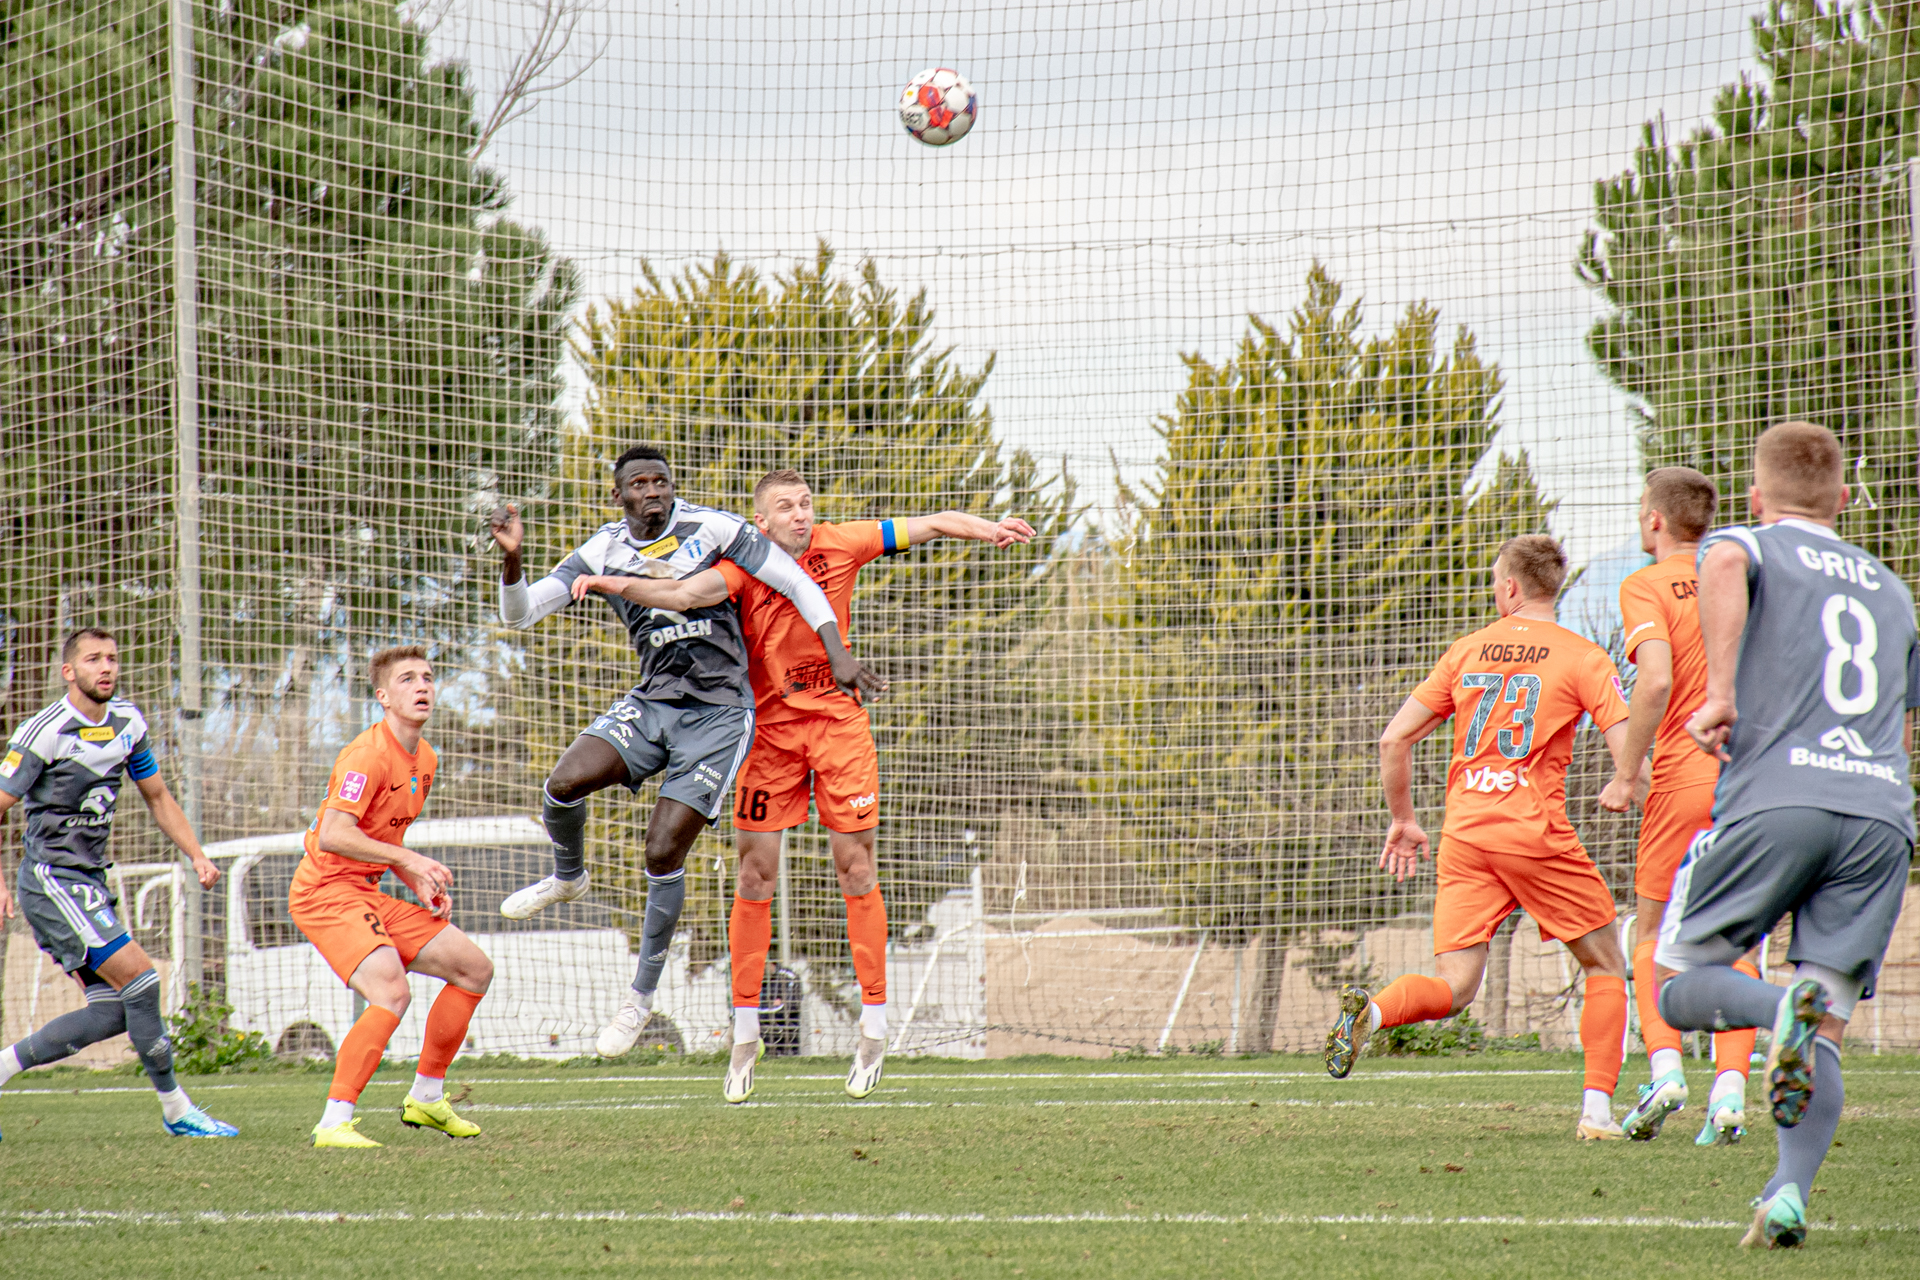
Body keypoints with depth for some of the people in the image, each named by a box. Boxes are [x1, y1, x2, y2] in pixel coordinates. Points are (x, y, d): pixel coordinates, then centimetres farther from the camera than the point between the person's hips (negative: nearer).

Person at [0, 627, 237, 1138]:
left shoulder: (128, 722, 8)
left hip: (89, 884, 8)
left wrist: (196, 855, 10)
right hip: (51, 880, -8)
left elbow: (157, 796, 21)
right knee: (139, 976, -16)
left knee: (112, 1012, 0)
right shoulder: (43, 733, -14)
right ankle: (175, 1110, -7)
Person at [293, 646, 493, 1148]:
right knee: (391, 992, -30)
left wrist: (421, 882, 7)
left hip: (369, 896, 10)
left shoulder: (425, 760, 12)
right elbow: (333, 835, -28)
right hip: (326, 891, -10)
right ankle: (334, 1124, -27)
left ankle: (426, 1097, 21)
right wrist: (410, 860, -27)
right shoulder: (367, 755, -18)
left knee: (475, 969, 11)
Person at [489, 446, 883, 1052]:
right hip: (650, 704, 3)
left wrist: (838, 656, -12)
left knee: (664, 849, -9)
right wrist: (511, 559, -21)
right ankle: (567, 876, 15)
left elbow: (798, 586, -4)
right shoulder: (603, 552, 1)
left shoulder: (712, 529, -8)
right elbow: (520, 612, -2)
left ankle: (643, 992, 9)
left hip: (719, 712, -3)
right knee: (564, 782, -20)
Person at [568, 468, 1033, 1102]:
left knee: (855, 868, -1)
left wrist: (988, 528, -13)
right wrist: (616, 585, -45)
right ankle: (745, 1034, 8)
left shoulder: (838, 544, -5)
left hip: (838, 721, 1)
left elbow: (930, 525, 2)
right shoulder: (743, 567, -11)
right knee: (756, 874, -2)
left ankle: (874, 1030, 6)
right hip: (770, 728, -1)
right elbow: (686, 593, -29)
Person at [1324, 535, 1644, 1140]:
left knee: (1453, 987, 1)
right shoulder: (1582, 657, 2)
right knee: (1605, 964, 14)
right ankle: (1597, 1108, 4)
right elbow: (1626, 749, -8)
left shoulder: (1468, 650, 13)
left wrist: (1403, 819, 22)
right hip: (1537, 832, -3)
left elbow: (1394, 737, 12)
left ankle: (1371, 1010, -29)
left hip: (1464, 836, 3)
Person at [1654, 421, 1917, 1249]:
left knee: (1677, 982, 5)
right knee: (1825, 1035, 3)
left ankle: (1783, 1008, -26)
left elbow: (1724, 564, -15)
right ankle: (1791, 1195, -17)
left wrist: (1722, 694, -16)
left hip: (1774, 800, -4)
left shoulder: (1753, 547, 12)